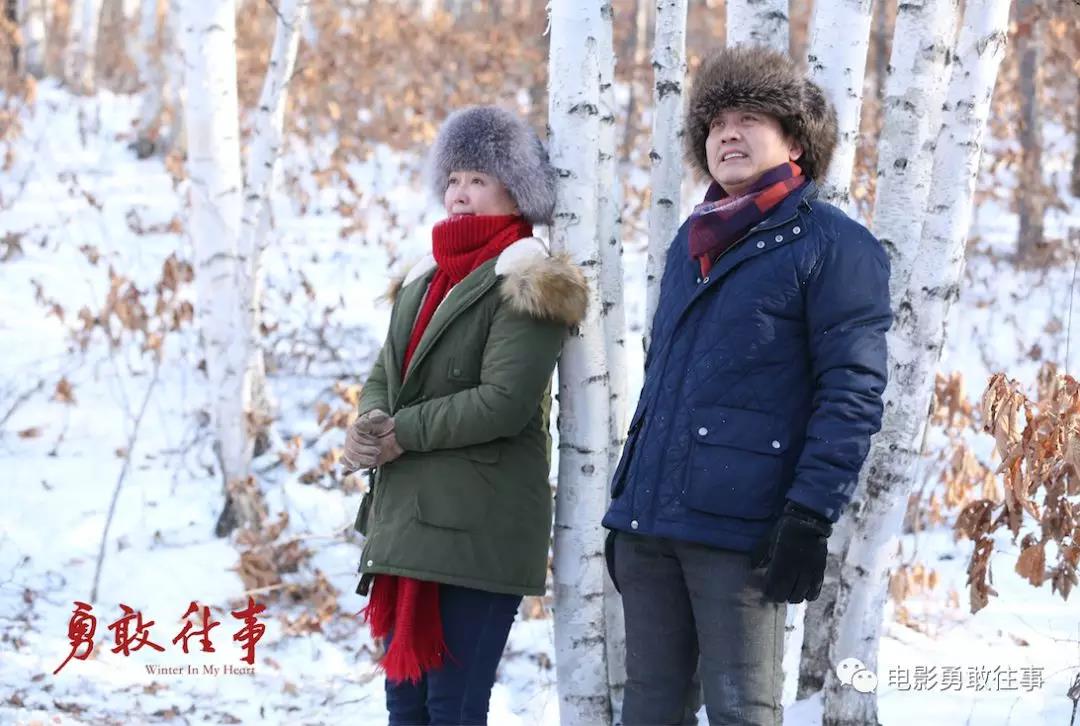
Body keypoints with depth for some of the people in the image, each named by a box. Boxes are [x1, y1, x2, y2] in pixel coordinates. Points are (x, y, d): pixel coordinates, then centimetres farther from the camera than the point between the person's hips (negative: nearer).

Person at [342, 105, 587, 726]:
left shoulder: (525, 285, -7)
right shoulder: (427, 279, 20)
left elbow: (505, 400, -17)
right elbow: (385, 375, 17)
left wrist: (403, 434, -13)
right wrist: (369, 425, -6)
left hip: (477, 529, -8)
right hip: (405, 522, 8)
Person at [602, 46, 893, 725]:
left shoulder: (833, 246, -3)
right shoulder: (691, 243, 20)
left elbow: (853, 394, -10)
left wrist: (811, 516, -18)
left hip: (738, 529, -7)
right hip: (647, 519, 7)